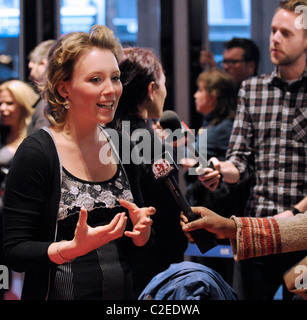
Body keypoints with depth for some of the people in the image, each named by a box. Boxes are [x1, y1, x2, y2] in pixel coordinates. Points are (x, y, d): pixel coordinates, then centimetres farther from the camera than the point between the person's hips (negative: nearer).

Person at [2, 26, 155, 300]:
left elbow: (137, 243, 11)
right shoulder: (36, 153, -14)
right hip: (59, 293, -5)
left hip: (124, 294, 5)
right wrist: (73, 248, -30)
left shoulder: (121, 149, 2)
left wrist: (142, 231, -10)